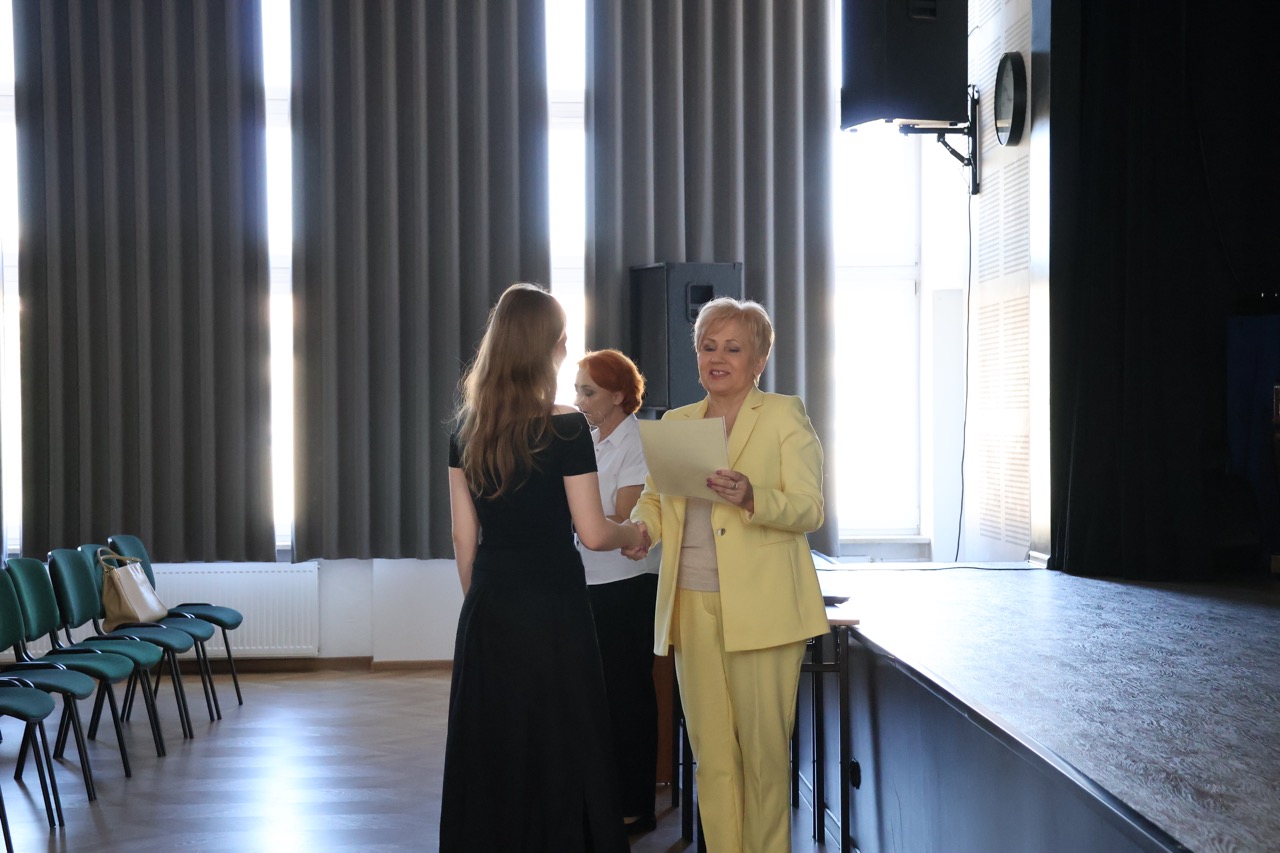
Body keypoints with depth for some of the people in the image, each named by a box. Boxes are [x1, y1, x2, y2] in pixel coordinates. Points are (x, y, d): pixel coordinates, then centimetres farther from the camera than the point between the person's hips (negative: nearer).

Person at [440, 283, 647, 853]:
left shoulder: (466, 428, 3)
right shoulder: (566, 429, -13)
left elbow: (464, 536, 7)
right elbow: (593, 533, -10)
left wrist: (477, 601, 17)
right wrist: (633, 534, 10)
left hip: (487, 612, 5)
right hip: (552, 608, -5)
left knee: (489, 752, 12)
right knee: (557, 754, 5)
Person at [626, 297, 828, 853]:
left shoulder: (785, 416, 2)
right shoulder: (674, 423, 15)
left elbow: (809, 509, -6)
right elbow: (652, 500, 18)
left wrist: (750, 498, -25)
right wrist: (639, 531, -5)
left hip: (760, 607, -4)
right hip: (692, 604, 4)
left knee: (764, 746, 0)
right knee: (710, 749, 5)